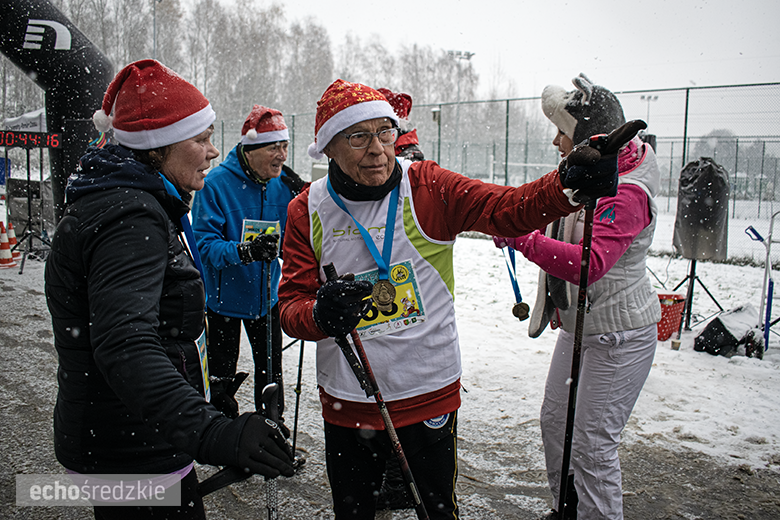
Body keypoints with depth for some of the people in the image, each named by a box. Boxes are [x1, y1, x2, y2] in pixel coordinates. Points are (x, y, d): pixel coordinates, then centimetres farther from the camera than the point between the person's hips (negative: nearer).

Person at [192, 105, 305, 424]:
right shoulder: (216, 184, -20)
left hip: (267, 294, 4)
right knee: (222, 374, 13)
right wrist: (244, 251, -41)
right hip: (224, 297, -4)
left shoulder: (283, 184, -6)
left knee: (271, 367, 19)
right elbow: (205, 244, -24)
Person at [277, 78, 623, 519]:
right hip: (347, 400, 2)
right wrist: (319, 315, -29)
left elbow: (510, 209, -20)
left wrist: (569, 185, -39)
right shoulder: (307, 211, -6)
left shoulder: (429, 188, -10)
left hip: (430, 393, -1)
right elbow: (291, 304, -7)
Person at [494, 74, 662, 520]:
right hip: (577, 327, 10)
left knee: (593, 442, -2)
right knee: (555, 421, 18)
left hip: (620, 336, -9)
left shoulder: (626, 194, -23)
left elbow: (589, 264, -37)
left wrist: (521, 237, -39)